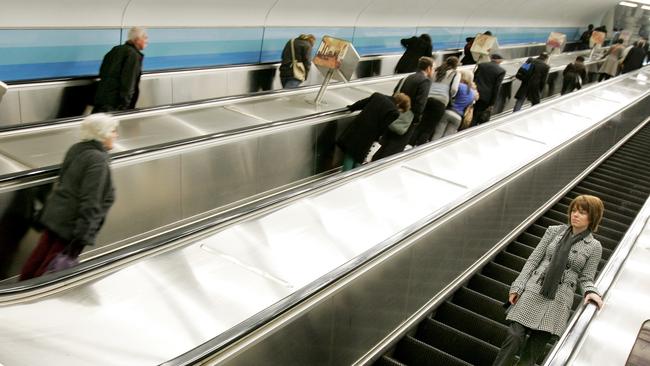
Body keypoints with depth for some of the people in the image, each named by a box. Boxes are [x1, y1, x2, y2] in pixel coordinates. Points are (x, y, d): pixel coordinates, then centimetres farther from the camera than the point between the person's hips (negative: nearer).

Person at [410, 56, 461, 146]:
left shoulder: (436, 71, 22)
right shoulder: (456, 74, 11)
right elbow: (454, 89, -2)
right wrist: (449, 98, 15)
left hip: (427, 98, 3)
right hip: (440, 101, -3)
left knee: (420, 125, 5)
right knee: (429, 128, -2)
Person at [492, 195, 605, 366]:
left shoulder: (594, 247, 4)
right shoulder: (554, 231, 8)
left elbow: (585, 278, 7)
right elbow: (533, 259, 7)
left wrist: (590, 292, -16)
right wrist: (518, 286, 1)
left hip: (559, 300, -1)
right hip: (533, 291, 1)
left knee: (534, 350, -1)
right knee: (514, 336, -12)